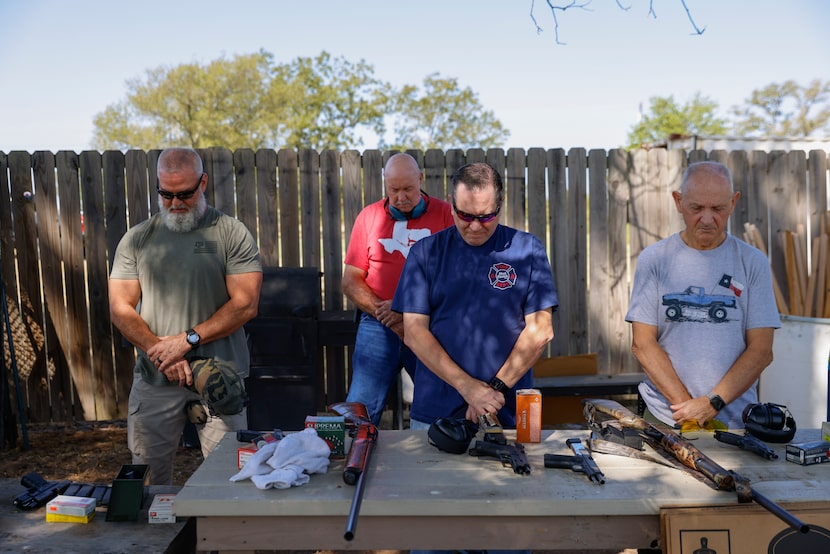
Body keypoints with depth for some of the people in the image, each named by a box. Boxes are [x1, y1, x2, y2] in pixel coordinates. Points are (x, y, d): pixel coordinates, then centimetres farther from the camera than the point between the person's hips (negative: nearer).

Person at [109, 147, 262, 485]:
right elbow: (120, 308, 3)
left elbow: (245, 304, -9)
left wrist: (188, 340, -14)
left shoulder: (231, 234, -1)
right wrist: (161, 353, -10)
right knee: (147, 479, 11)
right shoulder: (137, 239, 8)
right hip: (153, 379, 3)